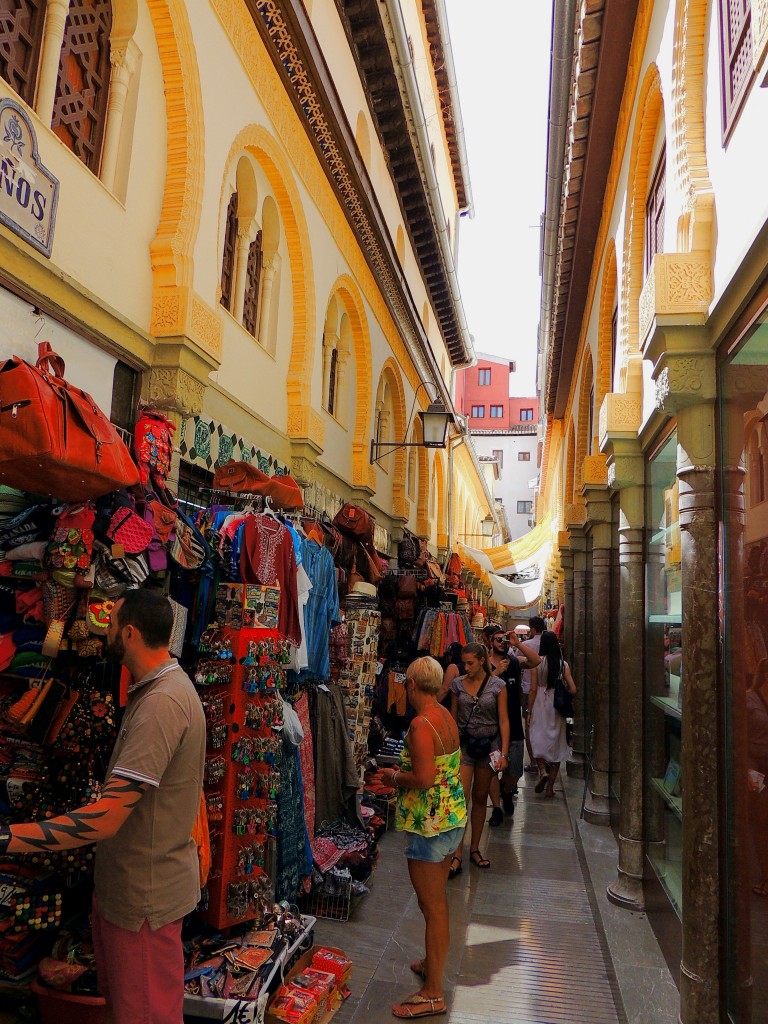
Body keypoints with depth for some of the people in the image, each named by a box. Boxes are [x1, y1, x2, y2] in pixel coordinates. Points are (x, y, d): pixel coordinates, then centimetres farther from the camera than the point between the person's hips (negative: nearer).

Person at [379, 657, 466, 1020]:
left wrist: (395, 776, -12)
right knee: (438, 900, 24)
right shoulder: (446, 716, 4)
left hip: (429, 824, -9)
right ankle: (432, 962, 42)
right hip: (452, 816, 9)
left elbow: (424, 779, -30)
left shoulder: (421, 724, -24)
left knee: (432, 906, 4)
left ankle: (433, 994, 18)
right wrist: (402, 772, 11)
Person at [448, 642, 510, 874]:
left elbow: (503, 720, -3)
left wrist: (504, 752, -7)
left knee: (480, 798, 12)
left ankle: (475, 849, 27)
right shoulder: (458, 684, 0)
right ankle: (457, 856, -2)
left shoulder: (497, 685, -5)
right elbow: (453, 717, 7)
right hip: (464, 743, 0)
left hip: (488, 744, 0)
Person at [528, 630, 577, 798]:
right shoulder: (563, 664, -3)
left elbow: (533, 689, -7)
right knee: (556, 742, 10)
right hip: (557, 707, 2)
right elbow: (573, 689, -5)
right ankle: (550, 786, 15)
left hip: (540, 706, -2)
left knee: (538, 740, 9)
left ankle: (543, 771, -16)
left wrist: (529, 711, 1)